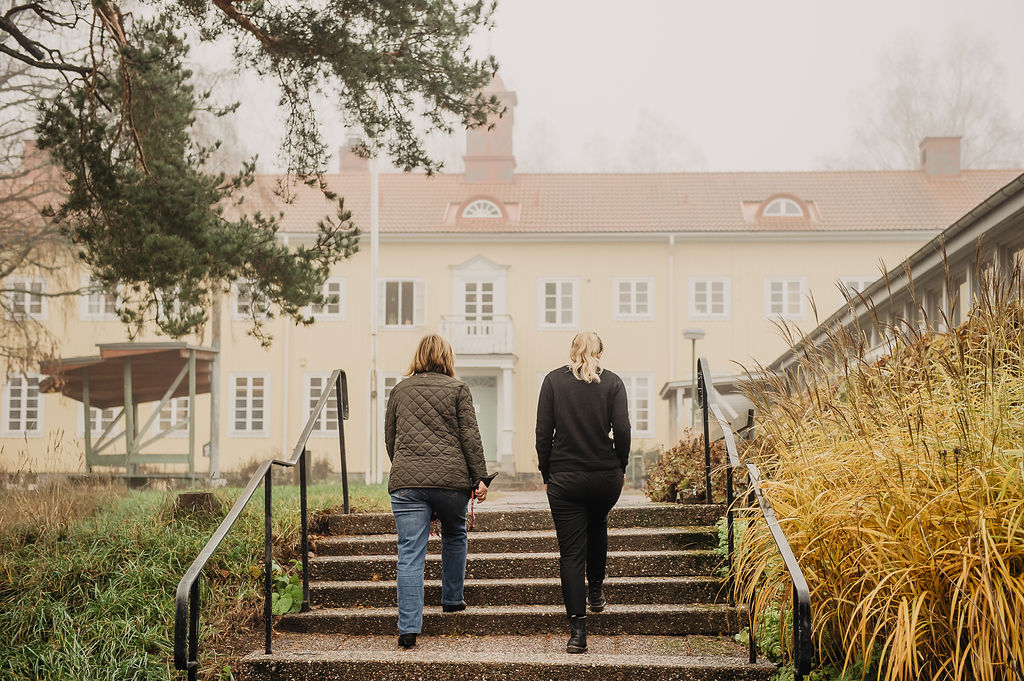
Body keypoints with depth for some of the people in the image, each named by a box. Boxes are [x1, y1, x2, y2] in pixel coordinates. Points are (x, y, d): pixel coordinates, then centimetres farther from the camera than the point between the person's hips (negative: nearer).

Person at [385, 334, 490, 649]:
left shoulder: (400, 390, 13)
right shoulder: (457, 389, 3)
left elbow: (389, 437, 18)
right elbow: (470, 436, -1)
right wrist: (479, 477, 2)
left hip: (406, 481, 1)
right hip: (450, 478, -1)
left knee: (410, 554, -2)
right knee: (454, 535, 25)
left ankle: (408, 627, -7)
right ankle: (452, 599, 33)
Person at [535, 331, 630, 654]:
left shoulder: (554, 380, 1)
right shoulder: (612, 382, 0)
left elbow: (543, 432, -2)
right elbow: (622, 430, -7)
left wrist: (546, 474, 6)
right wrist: (620, 468, 6)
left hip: (564, 479, -1)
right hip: (606, 476, 1)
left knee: (571, 551, 0)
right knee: (597, 526, 31)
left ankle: (578, 630, -6)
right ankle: (596, 590, 42)